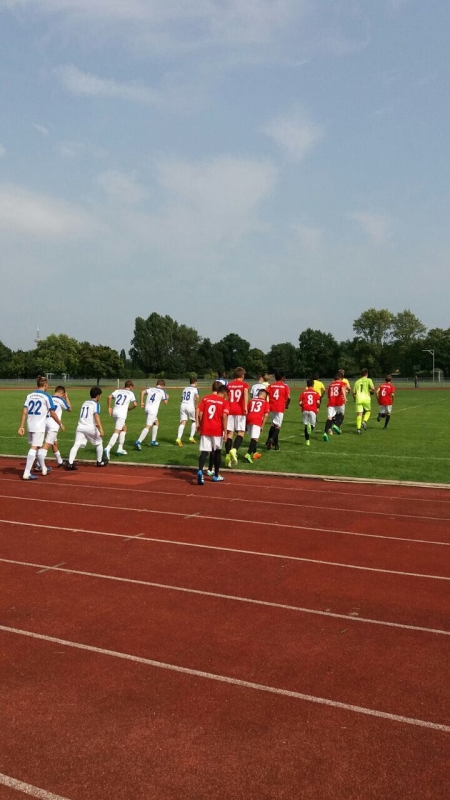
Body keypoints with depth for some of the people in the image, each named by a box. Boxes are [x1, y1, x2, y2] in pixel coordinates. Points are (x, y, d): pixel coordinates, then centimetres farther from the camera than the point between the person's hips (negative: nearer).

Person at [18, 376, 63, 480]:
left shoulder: (29, 395, 10)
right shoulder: (46, 396, -4)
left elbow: (24, 412, 3)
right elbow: (53, 413, -5)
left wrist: (22, 426, 2)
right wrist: (60, 424, 7)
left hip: (30, 426, 6)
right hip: (39, 427, -6)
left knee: (38, 447, 19)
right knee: (34, 448, -8)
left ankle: (44, 469, 34)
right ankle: (26, 474, -14)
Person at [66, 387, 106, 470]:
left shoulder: (85, 403, 20)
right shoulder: (96, 404, -1)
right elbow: (96, 416, -17)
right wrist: (100, 429, -25)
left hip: (80, 426, 5)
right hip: (90, 427, -5)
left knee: (76, 445, -6)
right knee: (99, 443, 17)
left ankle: (70, 463, -21)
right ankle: (99, 462, 25)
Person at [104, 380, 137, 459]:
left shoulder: (118, 391, 17)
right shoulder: (130, 393, 8)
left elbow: (109, 397, 2)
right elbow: (135, 404, 0)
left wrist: (109, 407, 7)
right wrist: (128, 409, 17)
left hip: (115, 412, 6)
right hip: (122, 413, -6)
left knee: (124, 429, 23)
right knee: (117, 432, -11)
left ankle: (120, 449, 21)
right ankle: (108, 449, -28)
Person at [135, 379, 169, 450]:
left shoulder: (151, 389, 18)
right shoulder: (163, 391, 6)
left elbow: (143, 392, 1)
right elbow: (165, 402, 6)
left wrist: (141, 402, 4)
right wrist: (167, 398, 26)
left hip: (147, 408, 7)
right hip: (153, 410, -7)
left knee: (156, 423, 25)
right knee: (148, 426, -12)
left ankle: (153, 441, 27)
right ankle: (138, 442, -26)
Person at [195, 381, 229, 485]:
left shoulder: (205, 398, 9)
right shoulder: (224, 402, 0)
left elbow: (198, 411, 1)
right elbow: (224, 416, -12)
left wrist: (198, 424, 9)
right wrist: (225, 431, -9)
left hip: (205, 429, 2)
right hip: (217, 429, -2)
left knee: (204, 451, -1)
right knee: (217, 451, 15)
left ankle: (200, 471, -27)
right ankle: (216, 475, 24)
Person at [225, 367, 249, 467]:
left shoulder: (229, 385, 13)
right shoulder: (244, 384, 4)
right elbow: (246, 394, -15)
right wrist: (246, 407, -25)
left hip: (229, 410, 3)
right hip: (240, 411, -3)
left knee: (229, 432, 4)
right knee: (241, 432, 0)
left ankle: (228, 455, 0)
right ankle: (234, 450, -23)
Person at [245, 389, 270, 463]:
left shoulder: (252, 400, 24)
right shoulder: (266, 402, 14)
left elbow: (247, 412, 19)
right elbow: (266, 415, 5)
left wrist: (246, 424, 23)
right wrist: (262, 426, 9)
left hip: (249, 419, 5)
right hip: (257, 421, -5)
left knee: (253, 437, 23)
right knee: (255, 438, -8)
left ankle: (254, 453, 34)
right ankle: (248, 454, -25)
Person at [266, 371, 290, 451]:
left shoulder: (271, 385, 8)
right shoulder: (285, 386, 2)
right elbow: (288, 397, -10)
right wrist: (287, 405, 8)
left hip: (271, 408, 3)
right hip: (280, 408, -3)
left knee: (273, 424, 19)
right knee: (278, 426, -1)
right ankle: (272, 439, -25)